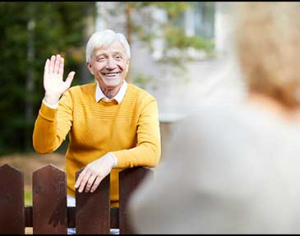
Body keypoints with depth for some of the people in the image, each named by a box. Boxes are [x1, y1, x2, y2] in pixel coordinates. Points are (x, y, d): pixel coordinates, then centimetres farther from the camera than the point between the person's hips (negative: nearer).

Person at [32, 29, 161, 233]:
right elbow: (44, 146, -10)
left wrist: (111, 159, -35)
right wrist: (51, 99, -22)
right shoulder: (74, 97, -1)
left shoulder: (143, 101, -5)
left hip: (125, 204, -1)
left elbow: (152, 153, -19)